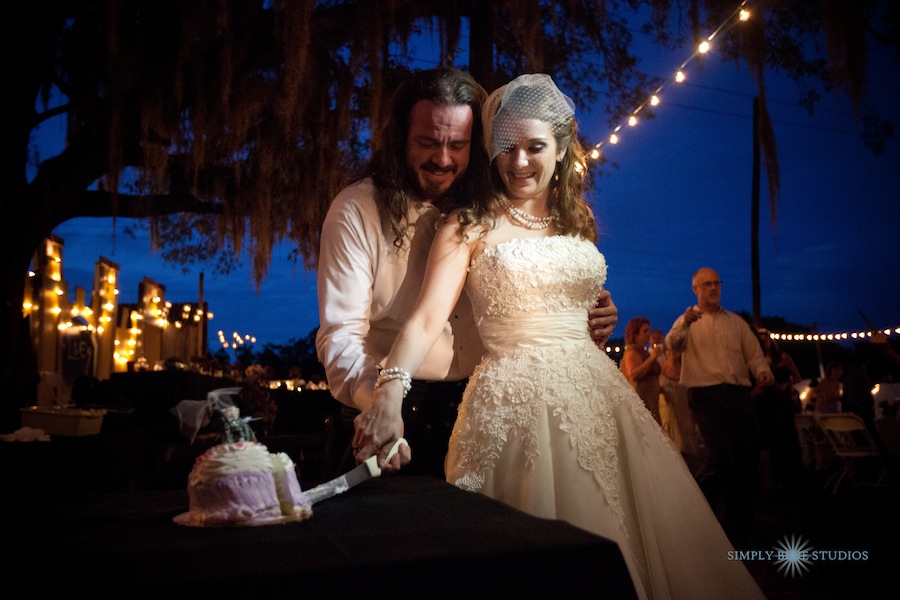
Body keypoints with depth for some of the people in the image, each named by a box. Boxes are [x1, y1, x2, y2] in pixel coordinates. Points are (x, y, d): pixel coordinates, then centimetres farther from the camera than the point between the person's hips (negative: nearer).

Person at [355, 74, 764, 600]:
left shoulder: (578, 224, 14)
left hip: (596, 392, 5)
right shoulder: (470, 227, -1)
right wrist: (391, 391, -30)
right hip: (515, 399, -4)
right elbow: (428, 317, -15)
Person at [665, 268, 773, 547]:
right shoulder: (688, 322, 9)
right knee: (720, 456, -19)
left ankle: (741, 529, 16)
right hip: (706, 395, -4)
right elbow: (673, 343, -12)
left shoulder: (736, 321, 20)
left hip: (740, 394, 4)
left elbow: (754, 352, 16)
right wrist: (685, 323, -31)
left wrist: (762, 370, -6)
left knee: (748, 459, 2)